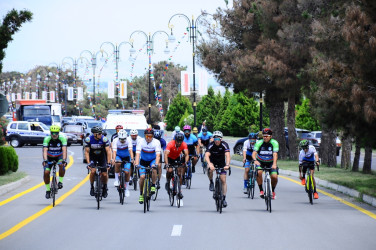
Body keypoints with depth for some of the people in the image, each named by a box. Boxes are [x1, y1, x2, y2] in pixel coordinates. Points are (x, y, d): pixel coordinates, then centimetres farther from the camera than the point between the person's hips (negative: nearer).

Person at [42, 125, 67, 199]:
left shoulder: (62, 138, -24)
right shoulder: (47, 139, -23)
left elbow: (64, 150, -33)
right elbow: (45, 151, -32)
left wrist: (64, 160, -48)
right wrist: (45, 160, -49)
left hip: (59, 156, -1)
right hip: (49, 157, 1)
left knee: (61, 165, -34)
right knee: (46, 172, -16)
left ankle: (60, 181, -12)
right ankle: (48, 190, 3)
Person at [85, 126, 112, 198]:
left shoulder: (104, 139, -25)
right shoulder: (88, 139, -23)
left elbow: (108, 151, -25)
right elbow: (87, 152, -18)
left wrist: (108, 163, -32)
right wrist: (88, 163, -27)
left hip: (102, 156, 0)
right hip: (92, 157, 0)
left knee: (104, 174, -8)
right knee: (93, 171, -23)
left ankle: (105, 187, 20)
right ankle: (92, 187, -1)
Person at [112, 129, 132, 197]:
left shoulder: (128, 141, -25)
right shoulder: (115, 141, -26)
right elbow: (114, 151, -36)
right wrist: (113, 159, -53)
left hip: (126, 157, 1)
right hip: (118, 156, -1)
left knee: (127, 172, -10)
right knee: (118, 163, -35)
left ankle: (126, 189, 8)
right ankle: (116, 179, -18)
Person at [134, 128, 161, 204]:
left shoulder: (156, 142, -21)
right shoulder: (141, 142, -20)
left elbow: (158, 155, -30)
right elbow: (138, 154, -28)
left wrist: (156, 164, -46)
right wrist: (136, 164, -42)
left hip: (153, 160, -1)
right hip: (143, 161, 1)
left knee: (154, 169, -33)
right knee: (142, 177, -14)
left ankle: (153, 186, -17)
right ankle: (141, 194, 5)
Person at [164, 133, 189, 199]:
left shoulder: (184, 145, -24)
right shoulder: (170, 144, -33)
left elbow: (186, 154, -31)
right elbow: (166, 155, -41)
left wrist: (186, 162, -49)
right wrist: (167, 164, -54)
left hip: (178, 158, 3)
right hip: (170, 158, -3)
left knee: (180, 173, -9)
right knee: (170, 170, -27)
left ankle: (179, 190, 2)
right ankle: (167, 182, 3)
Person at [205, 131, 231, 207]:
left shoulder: (224, 144, -24)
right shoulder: (211, 145, -24)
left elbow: (228, 155, -35)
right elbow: (207, 155, -37)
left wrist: (227, 165, -52)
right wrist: (209, 164, -56)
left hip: (221, 163, 0)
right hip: (212, 161, 0)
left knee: (223, 180, -7)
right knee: (210, 170, -34)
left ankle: (224, 198, 0)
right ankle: (211, 183, -6)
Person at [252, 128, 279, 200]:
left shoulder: (274, 143, -19)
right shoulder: (259, 143, -18)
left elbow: (275, 154, -30)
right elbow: (254, 153, -27)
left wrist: (274, 164, -46)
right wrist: (255, 160, -49)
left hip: (270, 162, 0)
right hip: (260, 161, 0)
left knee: (274, 176, -18)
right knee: (259, 172, -31)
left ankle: (273, 191, 12)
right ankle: (261, 190, -16)